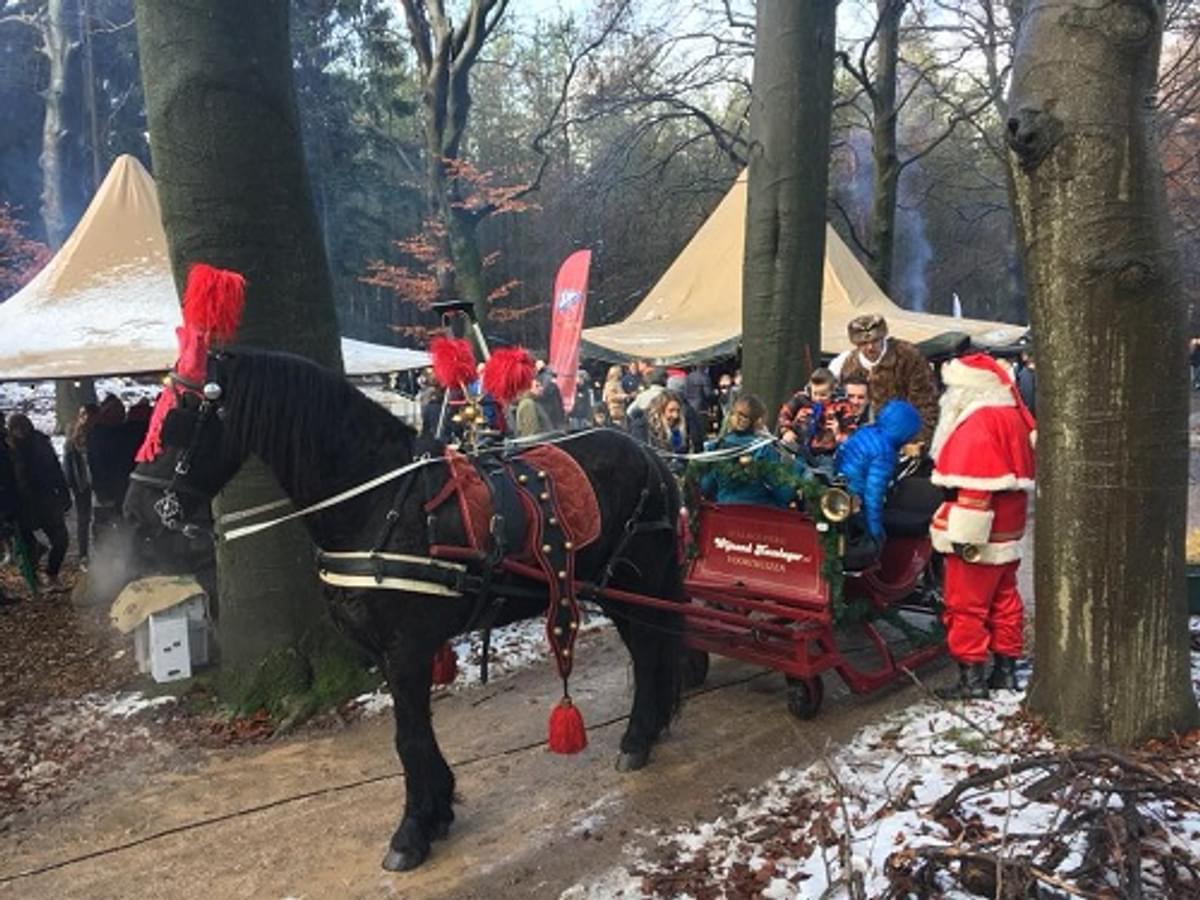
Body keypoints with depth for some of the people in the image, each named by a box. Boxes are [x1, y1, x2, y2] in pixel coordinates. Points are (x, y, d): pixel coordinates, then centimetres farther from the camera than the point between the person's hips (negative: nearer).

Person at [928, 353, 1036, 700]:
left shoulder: (978, 425, -19)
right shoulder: (1012, 416, 12)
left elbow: (975, 487, -25)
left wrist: (964, 536, -23)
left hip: (979, 539, -10)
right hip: (1008, 532, 10)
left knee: (966, 606, -1)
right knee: (1004, 601, 16)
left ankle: (971, 678, 4)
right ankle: (1006, 670, 26)